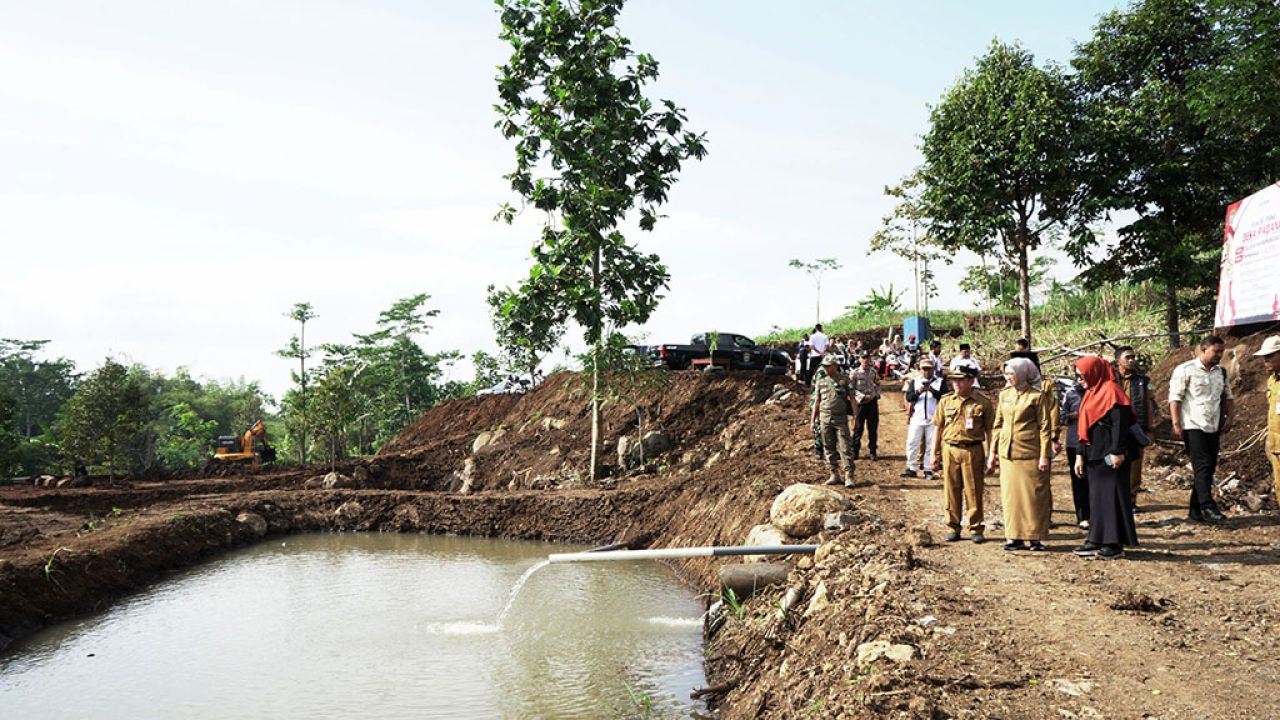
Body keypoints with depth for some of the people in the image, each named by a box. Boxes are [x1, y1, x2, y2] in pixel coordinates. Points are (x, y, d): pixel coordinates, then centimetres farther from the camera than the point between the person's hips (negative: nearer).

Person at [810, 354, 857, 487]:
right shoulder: (821, 381, 8)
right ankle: (834, 475, 15)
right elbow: (817, 401, 14)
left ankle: (849, 476, -6)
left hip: (840, 418, -4)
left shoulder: (844, 380, -1)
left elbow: (852, 399, 0)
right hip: (825, 418, 4)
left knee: (844, 448, -7)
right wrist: (813, 418, 10)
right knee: (829, 448, 7)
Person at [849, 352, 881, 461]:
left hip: (873, 402, 3)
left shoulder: (873, 371, 6)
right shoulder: (854, 373, -6)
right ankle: (855, 451, 11)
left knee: (873, 428, 5)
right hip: (860, 403, -3)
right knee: (858, 428, 2)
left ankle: (872, 451, 13)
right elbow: (851, 389, -8)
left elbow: (877, 384, 18)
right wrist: (863, 397, -15)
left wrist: (877, 395, 2)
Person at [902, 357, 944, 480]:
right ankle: (912, 468, 8)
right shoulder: (914, 381, 8)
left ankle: (928, 470, 10)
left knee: (931, 445, 2)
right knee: (912, 443, 0)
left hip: (933, 419, -1)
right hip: (917, 418, 1)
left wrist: (932, 390, -23)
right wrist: (918, 392, -20)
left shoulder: (940, 382, 5)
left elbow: (943, 396, -9)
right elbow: (908, 397, -2)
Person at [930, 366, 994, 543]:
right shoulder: (945, 401, 6)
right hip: (950, 450, 3)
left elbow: (989, 430, 2)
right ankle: (953, 528, 17)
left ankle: (976, 529, 13)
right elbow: (938, 428, 11)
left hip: (973, 451, -2)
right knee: (951, 491, 7)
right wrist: (935, 454, 9)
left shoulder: (983, 402, -2)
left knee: (973, 492, 3)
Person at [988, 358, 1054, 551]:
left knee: (1033, 496, 0)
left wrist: (1044, 455, -11)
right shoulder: (1004, 394, 10)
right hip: (1007, 453, 5)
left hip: (1029, 453, -5)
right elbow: (997, 425, 15)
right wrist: (993, 452, 11)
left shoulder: (1037, 395, -5)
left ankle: (1035, 537, 8)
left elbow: (1044, 427, -6)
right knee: (1010, 495, 6)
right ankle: (1015, 537, 13)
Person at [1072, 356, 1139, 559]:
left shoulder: (1111, 391, -10)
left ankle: (1115, 543, -1)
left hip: (1109, 455, -9)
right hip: (1094, 455, 9)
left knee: (1112, 495, -5)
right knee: (1095, 496, 9)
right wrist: (1081, 455, 16)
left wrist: (1117, 452, -23)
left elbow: (1120, 423, -17)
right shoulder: (1091, 393, 17)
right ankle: (1097, 539, 14)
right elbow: (1084, 428, 19)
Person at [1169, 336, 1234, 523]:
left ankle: (1195, 511, 12)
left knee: (1209, 468, 6)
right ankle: (1208, 507, -17)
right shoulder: (1185, 370, -6)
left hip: (1213, 428, 7)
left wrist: (1229, 417, 7)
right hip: (1193, 427, -6)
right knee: (1202, 466, -14)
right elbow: (1175, 398, -8)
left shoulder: (1221, 372, 13)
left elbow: (1228, 396, 22)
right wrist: (1176, 424, -14)